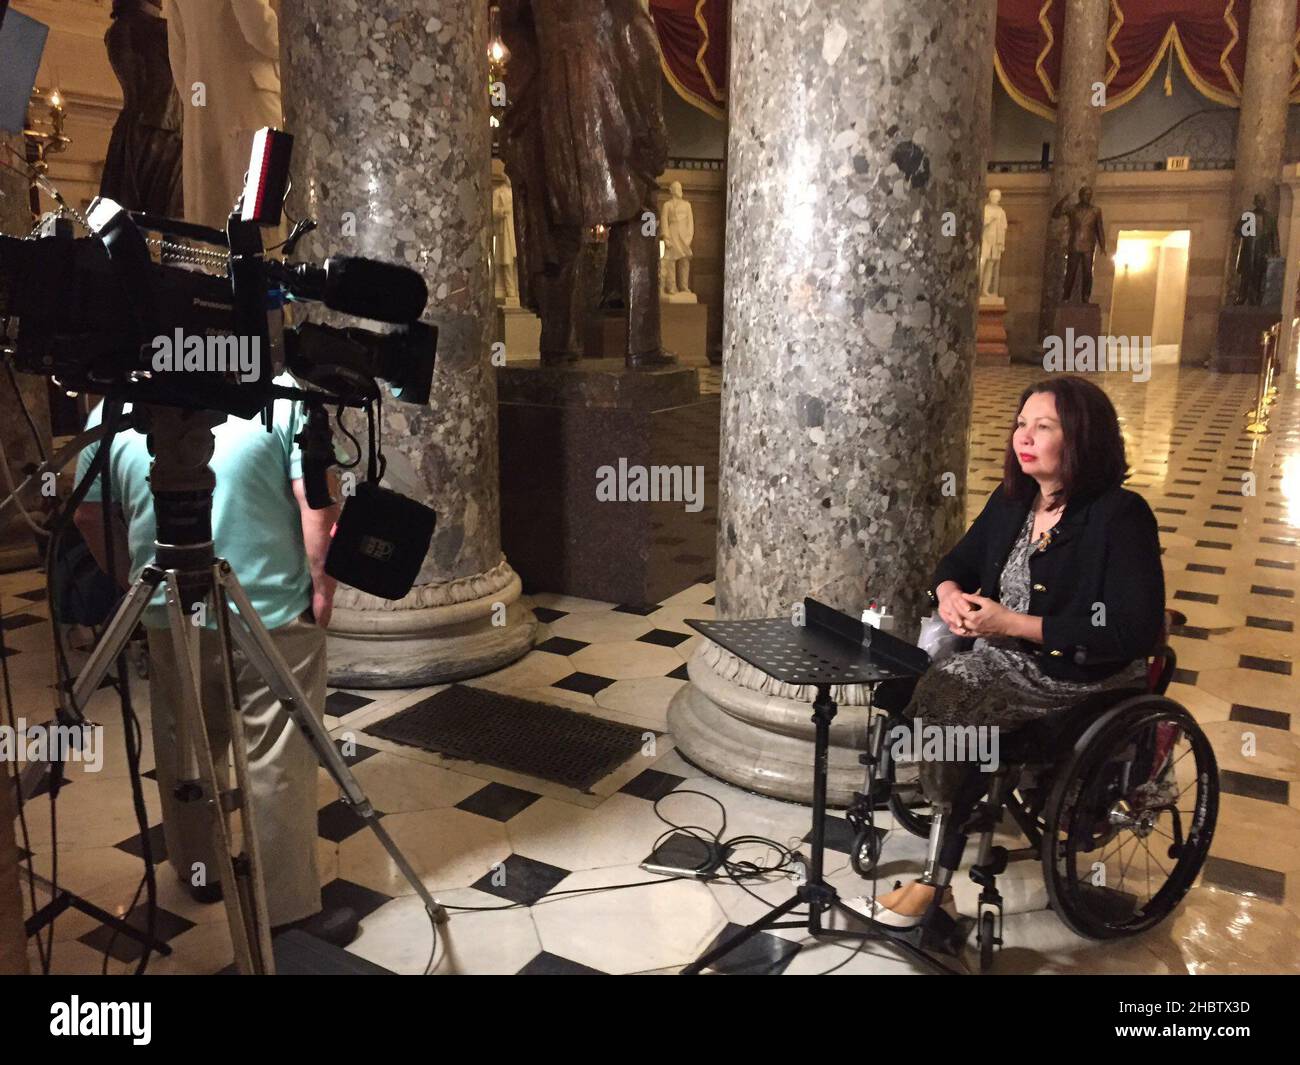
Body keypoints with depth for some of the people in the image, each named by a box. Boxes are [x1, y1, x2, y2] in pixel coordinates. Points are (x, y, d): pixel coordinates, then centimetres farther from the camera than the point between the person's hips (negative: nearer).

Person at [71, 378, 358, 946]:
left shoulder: (114, 407, 3)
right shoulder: (283, 391, -10)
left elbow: (90, 516, 8)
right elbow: (317, 503, -16)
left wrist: (136, 584, 19)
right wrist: (321, 585, -6)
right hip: (275, 612, -4)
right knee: (280, 766, 4)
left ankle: (198, 869, 39)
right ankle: (290, 911, 12)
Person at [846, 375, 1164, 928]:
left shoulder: (1121, 516, -16)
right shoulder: (1013, 499, 5)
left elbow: (1133, 632, -22)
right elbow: (959, 561, 17)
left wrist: (1013, 623, -23)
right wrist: (949, 593, -9)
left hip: (1079, 678, -6)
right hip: (1002, 655, 7)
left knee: (958, 721, -25)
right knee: (908, 692, -16)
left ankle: (934, 882, -4)